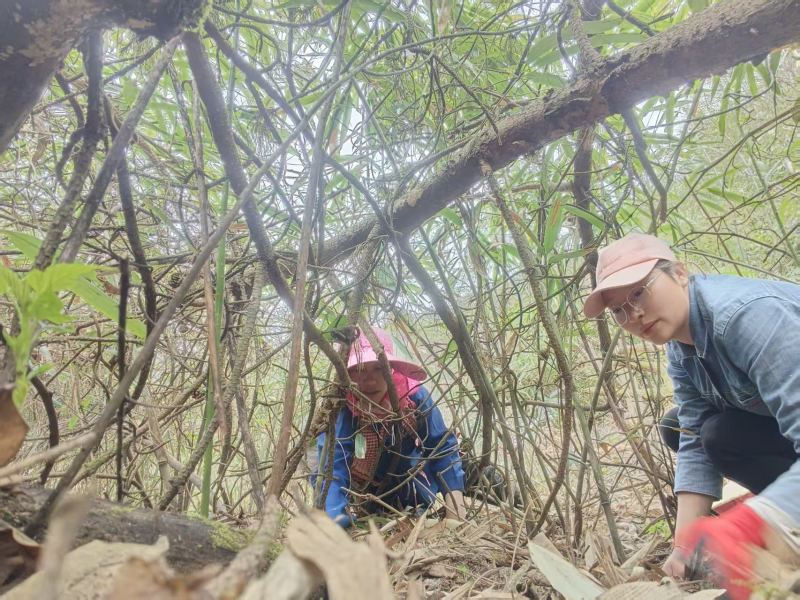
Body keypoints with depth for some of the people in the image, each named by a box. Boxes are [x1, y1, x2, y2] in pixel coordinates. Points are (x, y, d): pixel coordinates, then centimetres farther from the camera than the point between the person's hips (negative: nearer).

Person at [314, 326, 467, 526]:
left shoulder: (414, 396, -27)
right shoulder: (339, 407, -33)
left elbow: (441, 446, -18)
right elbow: (333, 467, -40)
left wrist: (454, 497, -28)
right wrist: (333, 519, -55)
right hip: (360, 491, 0)